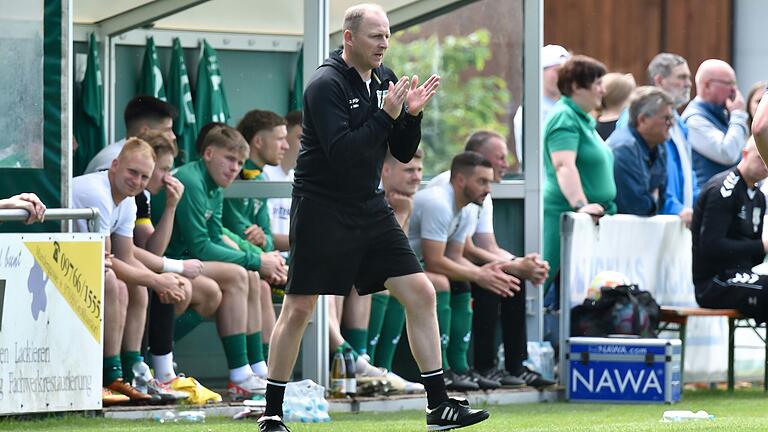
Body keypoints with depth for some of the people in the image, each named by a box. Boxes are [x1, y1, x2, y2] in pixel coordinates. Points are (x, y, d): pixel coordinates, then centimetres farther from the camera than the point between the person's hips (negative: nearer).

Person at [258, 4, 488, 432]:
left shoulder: (384, 79, 6)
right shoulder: (327, 84, -15)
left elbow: (404, 153, 9)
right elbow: (341, 152, -25)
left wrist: (411, 115, -8)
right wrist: (386, 115, -24)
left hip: (370, 206, 7)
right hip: (322, 208, -7)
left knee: (421, 293, -1)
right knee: (298, 309, -3)